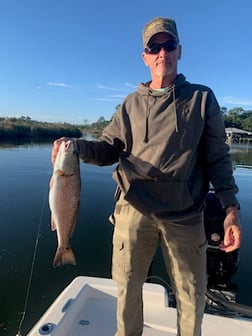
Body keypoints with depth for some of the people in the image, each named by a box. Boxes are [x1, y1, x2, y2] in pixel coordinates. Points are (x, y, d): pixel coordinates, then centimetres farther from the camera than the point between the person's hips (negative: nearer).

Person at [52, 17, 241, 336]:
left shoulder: (202, 98, 6)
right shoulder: (132, 103, 10)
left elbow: (217, 157, 3)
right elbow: (109, 149, 6)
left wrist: (231, 206, -5)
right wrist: (76, 146, -13)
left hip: (185, 215, 0)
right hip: (134, 208, 1)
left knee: (192, 297, 12)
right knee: (127, 287, 14)